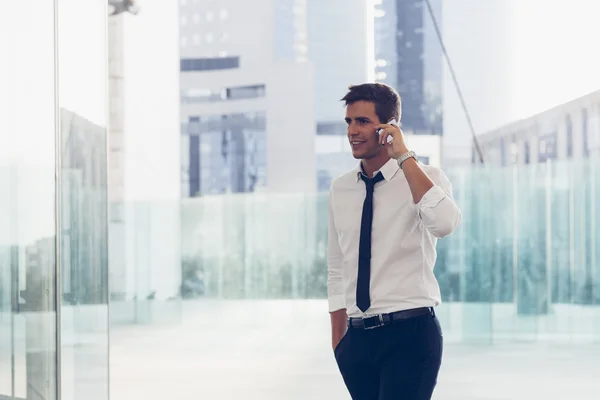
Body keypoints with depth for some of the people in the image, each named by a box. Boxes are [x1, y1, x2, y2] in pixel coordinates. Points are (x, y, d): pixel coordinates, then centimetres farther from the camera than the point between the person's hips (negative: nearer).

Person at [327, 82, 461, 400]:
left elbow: (444, 224, -27)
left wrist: (404, 157, -21)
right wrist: (337, 339, 15)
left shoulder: (425, 177, -4)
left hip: (410, 334, -5)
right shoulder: (340, 189, 10)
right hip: (358, 337, 5)